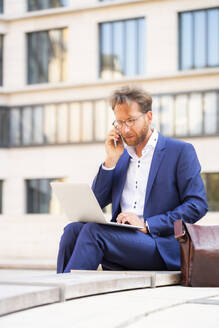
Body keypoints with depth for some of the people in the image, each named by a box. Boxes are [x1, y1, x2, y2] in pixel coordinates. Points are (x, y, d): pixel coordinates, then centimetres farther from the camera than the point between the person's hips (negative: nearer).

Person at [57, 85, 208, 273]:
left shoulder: (181, 151, 4)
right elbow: (96, 203, 17)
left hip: (162, 248, -5)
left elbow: (198, 205, -6)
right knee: (73, 230, -23)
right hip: (122, 240, 6)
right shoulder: (122, 156, 22)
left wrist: (146, 225, -15)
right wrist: (111, 161, 5)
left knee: (94, 231, -28)